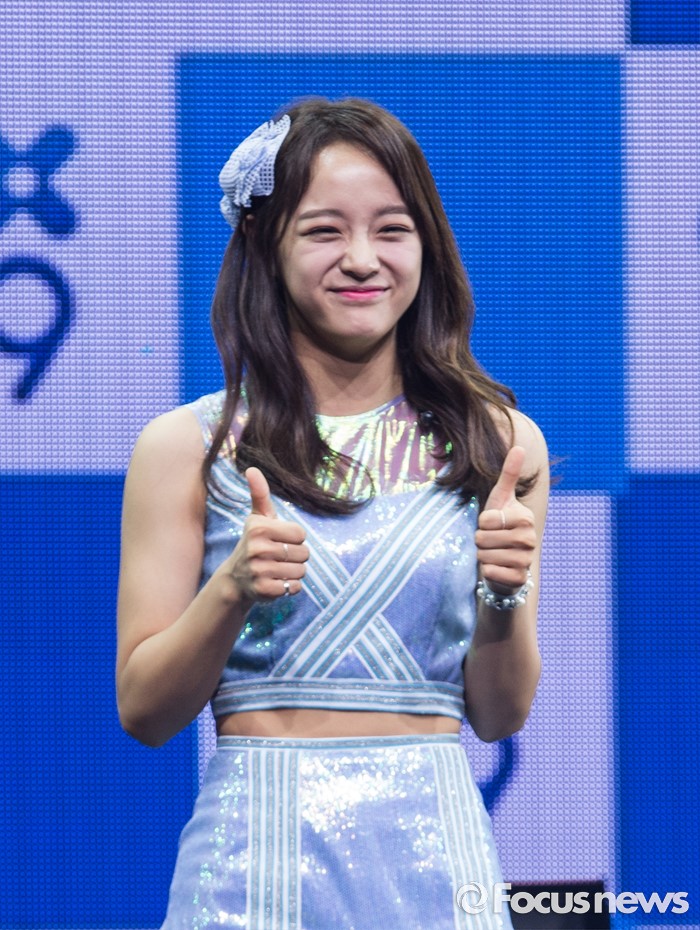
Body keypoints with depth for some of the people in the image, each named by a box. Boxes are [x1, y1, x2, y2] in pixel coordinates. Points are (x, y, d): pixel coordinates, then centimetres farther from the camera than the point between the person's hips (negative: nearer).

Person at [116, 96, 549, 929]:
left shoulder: (500, 442, 5)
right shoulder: (187, 446, 1)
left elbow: (500, 715, 7)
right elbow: (143, 711, 0)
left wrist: (503, 597, -12)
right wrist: (231, 591, -16)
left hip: (436, 856, 1)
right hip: (257, 852, -1)